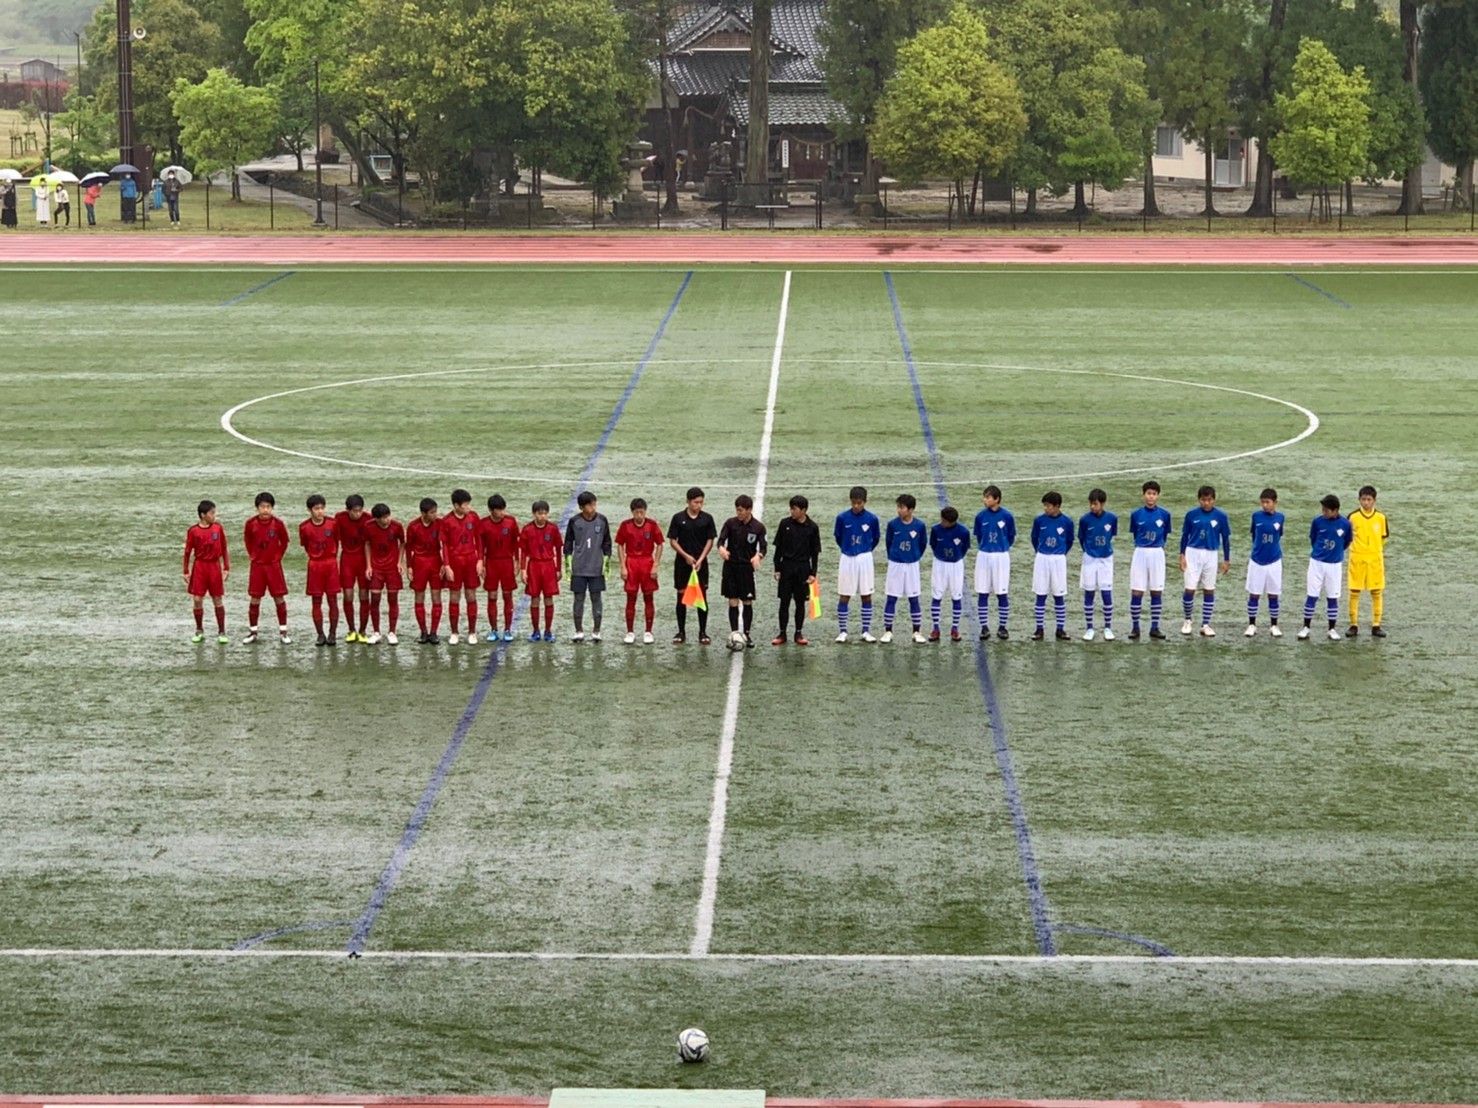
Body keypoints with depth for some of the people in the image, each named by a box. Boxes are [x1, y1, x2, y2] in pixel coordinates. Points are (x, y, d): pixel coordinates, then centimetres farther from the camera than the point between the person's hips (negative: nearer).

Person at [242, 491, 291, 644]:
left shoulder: (278, 524, -9)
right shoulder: (251, 524, -6)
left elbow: (284, 542, 5)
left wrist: (278, 555, 2)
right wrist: (251, 555, 5)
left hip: (274, 565, -1)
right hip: (257, 565, 1)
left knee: (279, 598, 0)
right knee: (254, 599, 4)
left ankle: (283, 632, 7)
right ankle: (253, 632, 14)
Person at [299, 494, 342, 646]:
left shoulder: (332, 524, -6)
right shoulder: (304, 527, -8)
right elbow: (305, 545, 7)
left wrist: (332, 557, 10)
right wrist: (315, 556, 6)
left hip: (331, 564, 0)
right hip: (314, 565, 0)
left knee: (333, 600, 2)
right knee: (316, 601, 3)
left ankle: (332, 634, 8)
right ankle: (320, 635, 9)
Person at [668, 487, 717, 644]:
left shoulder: (707, 519, 0)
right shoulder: (678, 518, -2)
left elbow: (710, 541, 1)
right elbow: (672, 541, 0)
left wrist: (700, 559, -10)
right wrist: (686, 556, -11)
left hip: (701, 563, 0)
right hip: (682, 562, 0)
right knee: (681, 596, 3)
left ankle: (703, 632, 7)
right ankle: (681, 632, 11)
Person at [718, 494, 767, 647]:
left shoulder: (758, 527, -5)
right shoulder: (730, 523, -3)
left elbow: (763, 547, -7)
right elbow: (721, 539, -9)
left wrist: (758, 556, -29)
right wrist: (721, 548, -33)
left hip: (747, 567, 0)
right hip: (730, 566, 0)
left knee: (747, 602, 4)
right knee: (733, 602, 1)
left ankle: (746, 634, 15)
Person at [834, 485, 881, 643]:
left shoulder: (872, 519, -7)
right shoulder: (842, 518, -7)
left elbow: (876, 539, 7)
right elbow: (838, 537, 7)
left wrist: (866, 551, 11)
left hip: (865, 560, 0)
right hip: (847, 559, 0)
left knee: (866, 596, 5)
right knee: (844, 596, 3)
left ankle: (866, 631, 12)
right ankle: (842, 631, 9)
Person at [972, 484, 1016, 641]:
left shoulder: (1007, 516, -8)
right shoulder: (980, 516, -3)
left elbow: (1011, 537, 3)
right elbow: (978, 537, 9)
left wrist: (1002, 549, 6)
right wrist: (984, 548, 7)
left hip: (1001, 557, -2)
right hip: (983, 557, 2)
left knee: (1002, 593, 3)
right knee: (982, 594, 3)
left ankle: (1002, 627, 13)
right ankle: (984, 627, 11)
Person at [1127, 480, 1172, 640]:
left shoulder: (1164, 515, -1)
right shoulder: (1136, 514, -1)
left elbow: (1165, 535, 11)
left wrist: (1157, 546, 10)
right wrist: (1141, 545, 10)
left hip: (1157, 554, 1)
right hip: (1140, 553, -1)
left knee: (1156, 592, 5)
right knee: (1136, 592, -3)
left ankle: (1155, 628, 12)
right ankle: (1135, 627, 7)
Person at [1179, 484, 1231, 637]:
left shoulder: (1221, 516, -3)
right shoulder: (1192, 514, -3)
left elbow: (1225, 538, 5)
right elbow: (1185, 535, 5)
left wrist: (1226, 560, 6)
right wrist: (1182, 556, 1)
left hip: (1211, 555, 1)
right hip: (1193, 553, -1)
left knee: (1209, 590, 5)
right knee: (1190, 589, -4)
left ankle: (1206, 625, 14)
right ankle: (1187, 621, 15)